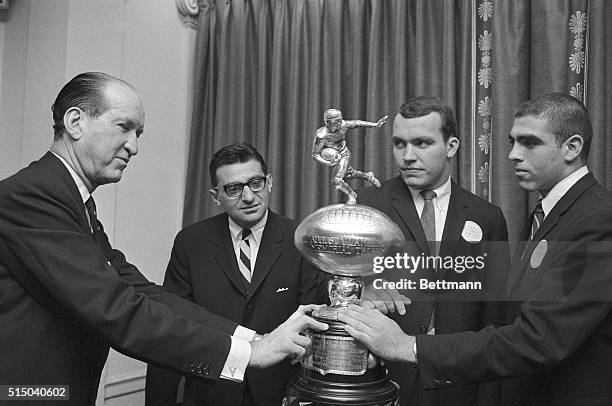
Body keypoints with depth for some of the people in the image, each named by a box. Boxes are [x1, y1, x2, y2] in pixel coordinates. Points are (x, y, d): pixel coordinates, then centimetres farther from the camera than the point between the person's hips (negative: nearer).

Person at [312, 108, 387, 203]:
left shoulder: (343, 125, -27)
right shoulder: (320, 135, -32)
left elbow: (357, 123, -10)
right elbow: (315, 155, -26)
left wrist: (375, 124, -10)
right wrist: (327, 163, -41)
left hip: (344, 154, -2)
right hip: (331, 157, 2)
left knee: (336, 181, -14)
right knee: (349, 174, 21)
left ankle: (351, 196, 15)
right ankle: (367, 176, 50)